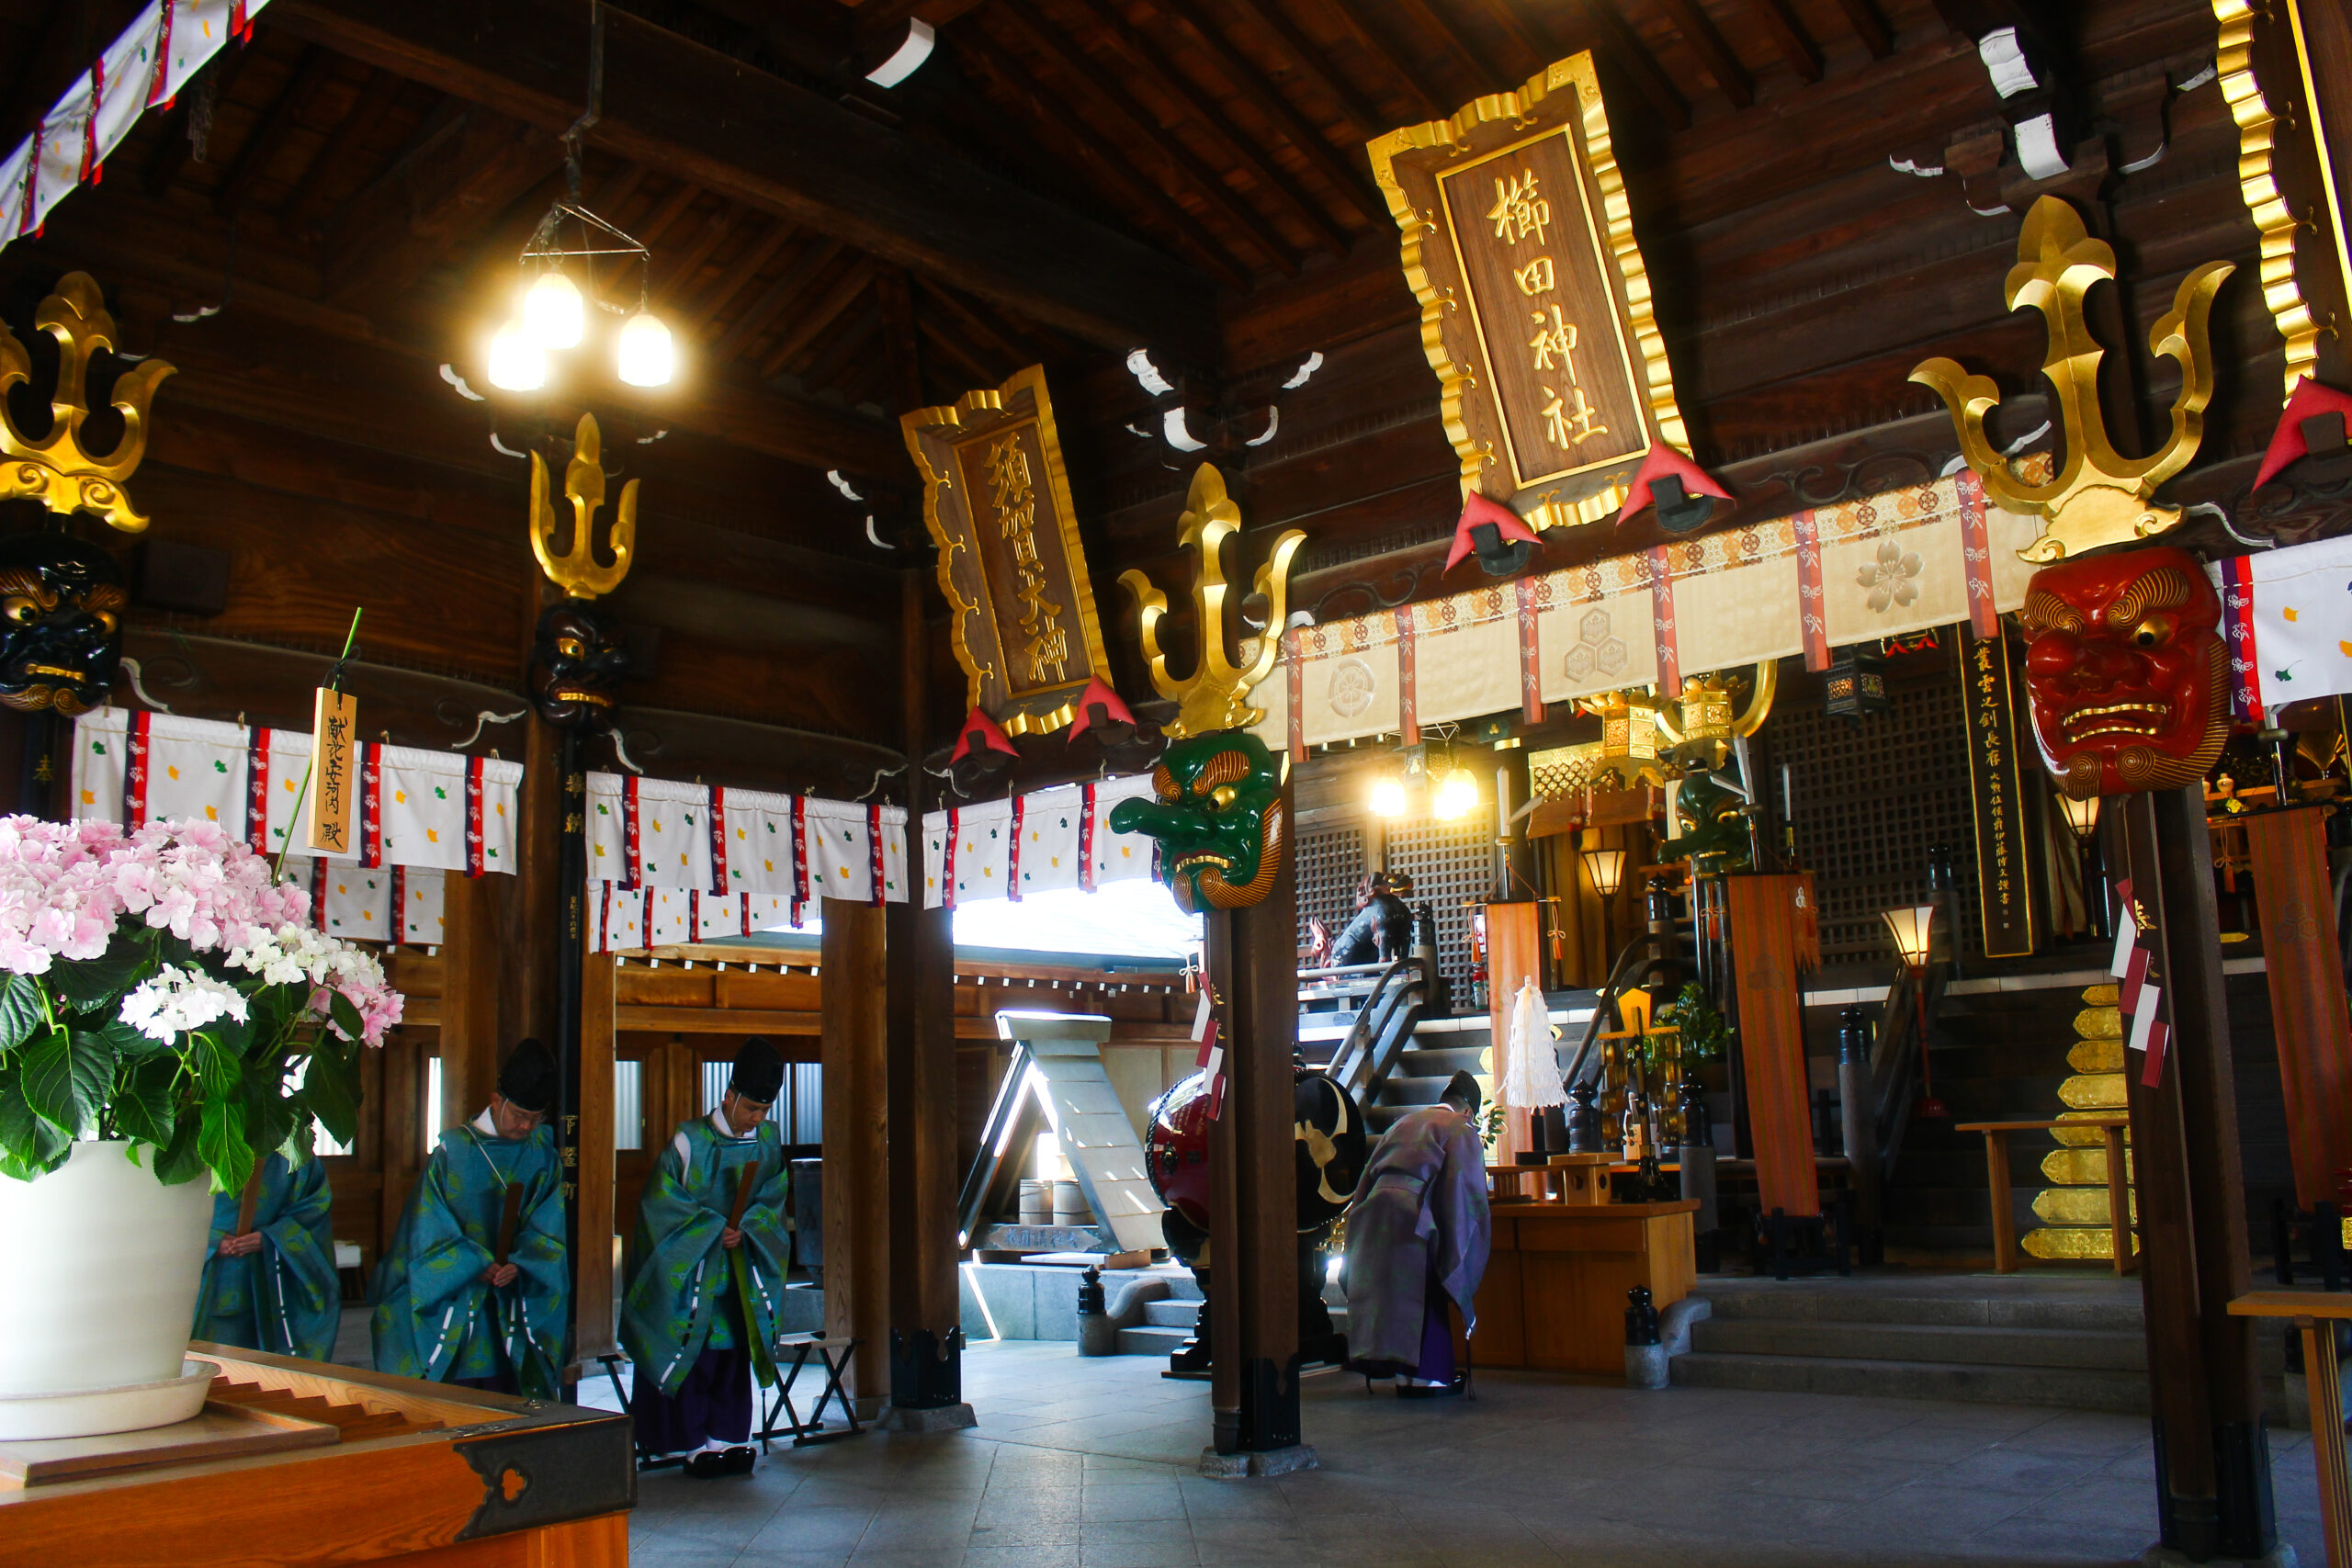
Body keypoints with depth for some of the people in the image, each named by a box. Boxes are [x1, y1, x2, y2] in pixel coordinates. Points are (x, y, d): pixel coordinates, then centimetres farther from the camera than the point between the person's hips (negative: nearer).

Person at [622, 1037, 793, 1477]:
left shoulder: (769, 1140, 2)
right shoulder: (690, 1140, -11)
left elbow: (772, 1200, 5)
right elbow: (663, 1199, -9)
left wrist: (745, 1228, -13)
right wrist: (713, 1227, -15)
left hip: (742, 1266, 4)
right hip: (693, 1265, -4)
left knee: (735, 1350, 4)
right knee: (693, 1352, -3)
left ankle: (729, 1438, 11)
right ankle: (694, 1445, 5)